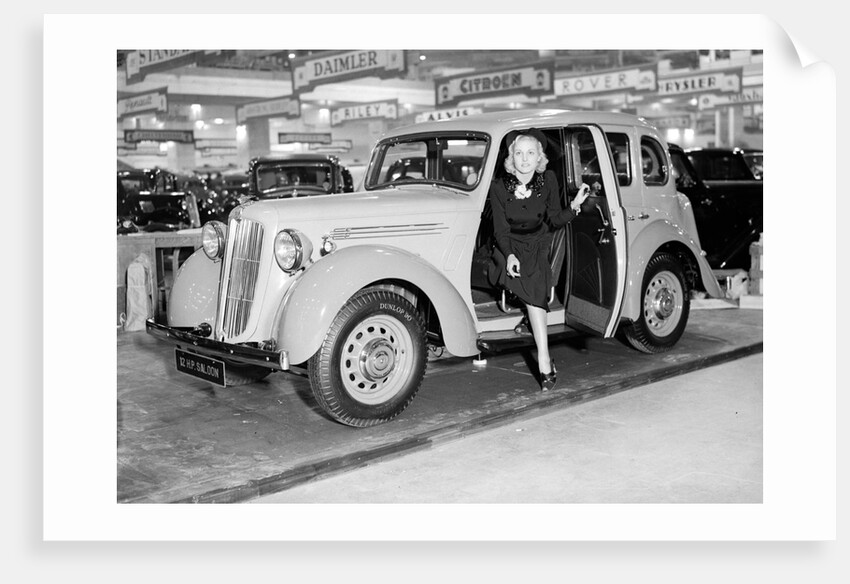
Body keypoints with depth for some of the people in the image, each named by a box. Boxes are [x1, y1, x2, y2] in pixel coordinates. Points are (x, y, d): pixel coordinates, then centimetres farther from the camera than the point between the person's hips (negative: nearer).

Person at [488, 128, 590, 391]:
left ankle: (543, 361, -27)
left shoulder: (548, 180, -8)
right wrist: (509, 255, -30)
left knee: (533, 290, -27)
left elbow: (555, 221, -3)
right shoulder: (499, 186, -12)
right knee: (533, 290, -27)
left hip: (538, 246, -1)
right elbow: (501, 228, -13)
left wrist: (574, 207, -22)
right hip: (509, 248, 1)